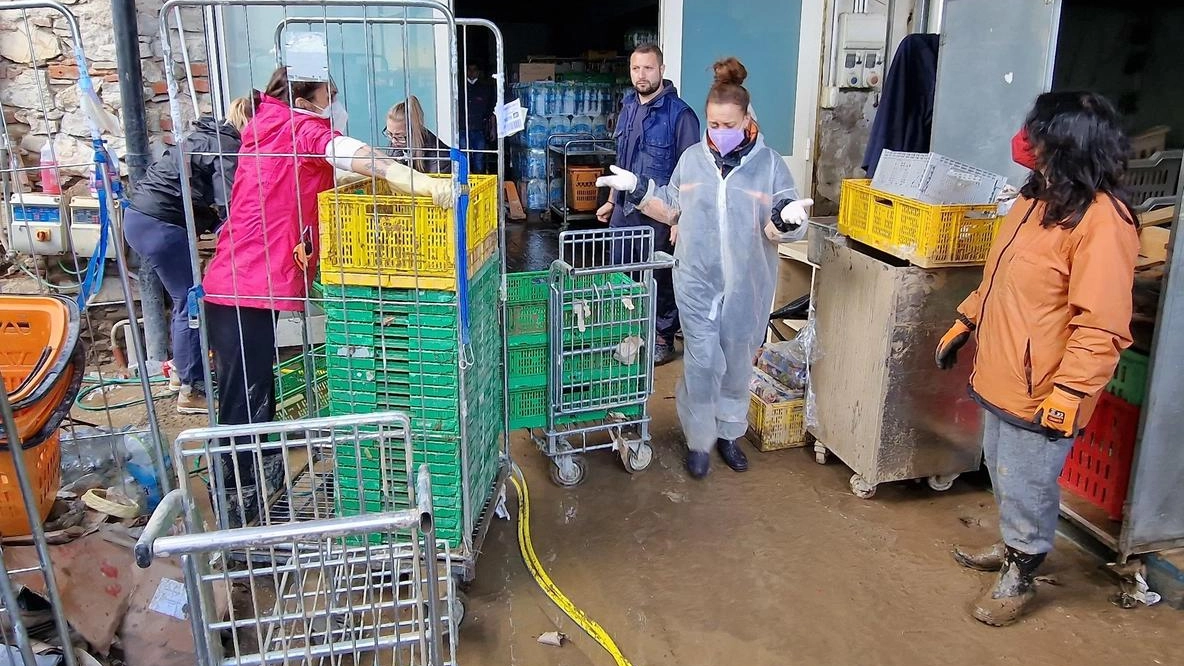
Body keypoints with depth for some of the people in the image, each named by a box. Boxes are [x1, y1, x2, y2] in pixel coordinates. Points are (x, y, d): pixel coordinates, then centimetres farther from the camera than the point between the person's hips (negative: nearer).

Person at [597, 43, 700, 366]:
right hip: (625, 209, 7)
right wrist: (612, 201, 20)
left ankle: (664, 339, 21)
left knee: (661, 278, 5)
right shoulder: (629, 108, 9)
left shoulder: (680, 114, -14)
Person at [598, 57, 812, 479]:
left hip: (746, 285, 0)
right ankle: (699, 441, 17)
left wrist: (788, 217, -30)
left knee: (737, 363, 13)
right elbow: (672, 209, 13)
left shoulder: (768, 163, -6)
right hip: (697, 281, 1)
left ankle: (729, 434, 33)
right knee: (702, 362, 0)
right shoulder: (692, 158, 3)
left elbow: (779, 228, -7)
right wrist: (636, 188, 1)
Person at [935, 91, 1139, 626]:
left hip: (1040, 390, -9)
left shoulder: (1101, 221, -22)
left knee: (1026, 486, 8)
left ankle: (1019, 577, 28)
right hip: (1001, 376, 9)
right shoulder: (1038, 196, 8)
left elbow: (1102, 325, -24)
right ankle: (1012, 546, 45)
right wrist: (964, 323, 21)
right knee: (1003, 473, 23)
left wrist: (1069, 392, -25)